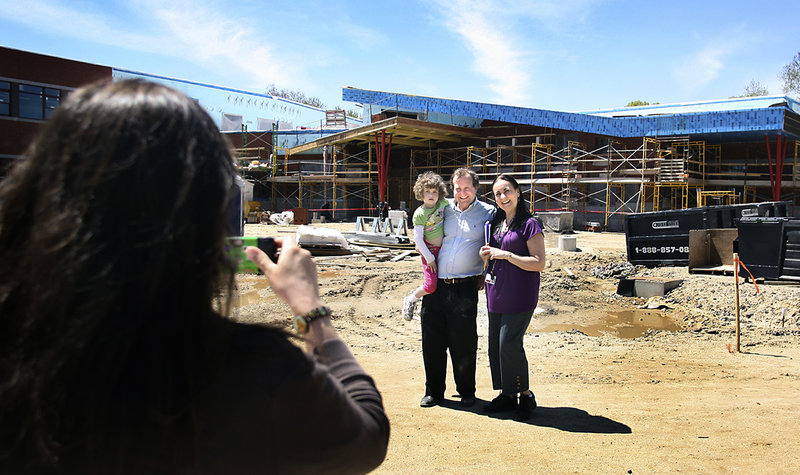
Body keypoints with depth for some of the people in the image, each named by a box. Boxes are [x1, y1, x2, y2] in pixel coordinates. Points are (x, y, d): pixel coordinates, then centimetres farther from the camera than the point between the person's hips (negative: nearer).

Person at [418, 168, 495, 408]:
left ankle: (466, 392, 21)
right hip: (436, 285, 3)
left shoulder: (488, 213, 3)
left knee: (464, 344, 3)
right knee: (432, 342, 8)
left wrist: (485, 274, 2)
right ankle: (434, 391, 22)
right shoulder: (442, 209, 9)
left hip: (465, 288, -3)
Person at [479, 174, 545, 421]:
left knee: (509, 344, -11)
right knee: (495, 344, 9)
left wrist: (505, 255, -17)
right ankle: (507, 395, 22)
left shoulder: (529, 224, -8)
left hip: (519, 295, -7)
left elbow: (539, 263, -13)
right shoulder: (496, 223, 14)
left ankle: (525, 395, 7)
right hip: (496, 294, 8)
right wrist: (486, 254, 4)